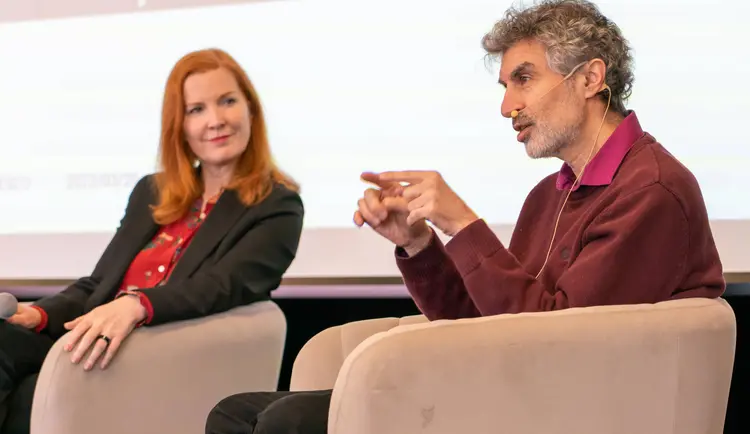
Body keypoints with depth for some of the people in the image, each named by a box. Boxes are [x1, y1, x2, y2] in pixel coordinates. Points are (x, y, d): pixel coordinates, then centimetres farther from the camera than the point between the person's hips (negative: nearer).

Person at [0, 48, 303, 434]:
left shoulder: (277, 208, 3)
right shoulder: (151, 192, 23)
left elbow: (223, 286, -14)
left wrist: (135, 306, -33)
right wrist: (39, 314, -2)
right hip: (98, 352, 5)